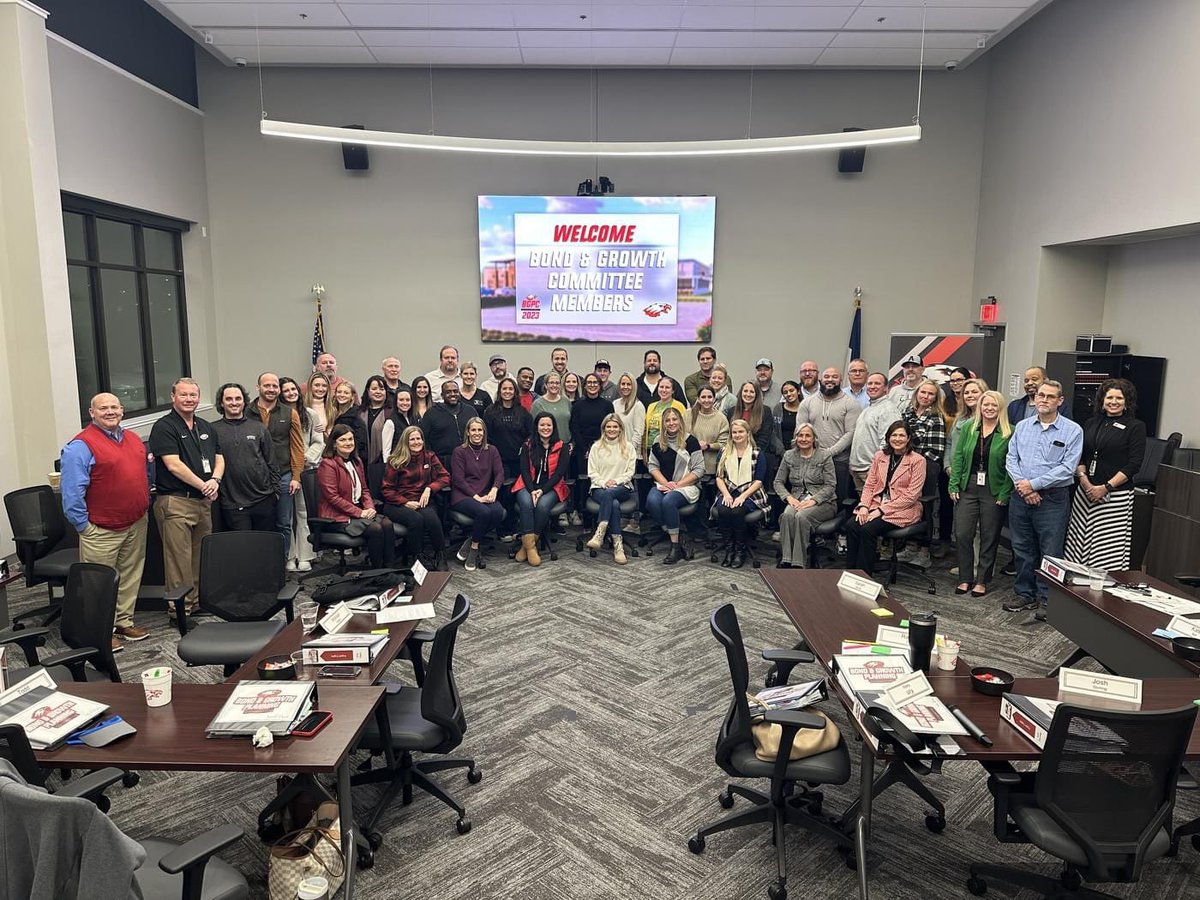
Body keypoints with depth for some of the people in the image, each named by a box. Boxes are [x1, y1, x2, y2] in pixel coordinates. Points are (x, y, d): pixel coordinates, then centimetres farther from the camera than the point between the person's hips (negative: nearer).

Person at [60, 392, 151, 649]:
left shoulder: (134, 439, 11)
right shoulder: (81, 445, -12)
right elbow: (72, 491, -15)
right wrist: (83, 525, -14)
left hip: (136, 524, 7)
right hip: (102, 530, -7)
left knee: (131, 576, 15)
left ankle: (124, 621, 29)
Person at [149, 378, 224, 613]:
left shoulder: (206, 428, 16)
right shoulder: (164, 427, -6)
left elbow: (219, 459, 16)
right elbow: (174, 465, -14)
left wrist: (215, 480, -4)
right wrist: (203, 486, -11)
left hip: (203, 501, 7)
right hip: (176, 502, -7)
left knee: (201, 556, 13)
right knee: (179, 558, -5)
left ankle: (199, 599, 24)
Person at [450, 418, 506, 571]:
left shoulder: (491, 451, 15)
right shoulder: (459, 451, 3)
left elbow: (499, 473, 4)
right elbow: (458, 479, -5)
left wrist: (494, 490, -18)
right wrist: (476, 497, -17)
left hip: (485, 496, 4)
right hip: (462, 496, -4)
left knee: (499, 512, -30)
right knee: (484, 512, -34)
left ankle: (470, 543, -10)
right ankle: (474, 547, -9)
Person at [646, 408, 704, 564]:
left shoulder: (690, 441, -2)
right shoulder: (658, 442, 12)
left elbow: (698, 469, -6)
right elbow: (653, 466, 12)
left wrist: (677, 484, -13)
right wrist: (665, 482, -7)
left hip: (686, 485, -4)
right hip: (662, 484, 4)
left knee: (668, 501, -34)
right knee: (652, 501, -30)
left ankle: (676, 547, -24)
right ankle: (669, 535, -16)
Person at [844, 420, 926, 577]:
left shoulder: (917, 460, -4)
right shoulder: (880, 456, 12)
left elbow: (911, 496, -10)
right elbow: (869, 485, 11)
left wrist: (881, 510, -16)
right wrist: (863, 506, -9)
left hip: (903, 510, -5)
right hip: (876, 504, 5)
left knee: (868, 529, -29)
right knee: (851, 525, -23)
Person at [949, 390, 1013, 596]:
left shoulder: (1009, 433, -4)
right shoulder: (968, 428, 8)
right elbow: (958, 457, 6)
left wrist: (1005, 493, -12)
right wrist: (954, 486, -1)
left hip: (994, 492, -3)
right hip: (968, 488, 3)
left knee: (989, 537, 6)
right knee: (962, 535, 1)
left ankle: (982, 581, 18)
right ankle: (965, 578, 15)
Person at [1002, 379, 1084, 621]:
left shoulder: (1072, 431, -4)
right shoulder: (1022, 426, 9)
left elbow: (1067, 468, -11)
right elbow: (1011, 458, 6)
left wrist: (1033, 484, -14)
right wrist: (1021, 484, -10)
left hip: (1052, 499, -4)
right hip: (1021, 496, 4)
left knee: (1050, 553, 1)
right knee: (1022, 549, 12)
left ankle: (1046, 600, 12)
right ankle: (1025, 595, 24)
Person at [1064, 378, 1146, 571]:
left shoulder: (1135, 427, 1)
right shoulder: (1091, 424, 14)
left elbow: (1134, 464, -6)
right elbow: (1079, 456, 12)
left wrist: (1106, 487, -12)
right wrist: (1083, 479, -5)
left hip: (1116, 495, -4)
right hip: (1085, 491, 4)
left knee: (1110, 549, -6)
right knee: (1078, 543, 2)